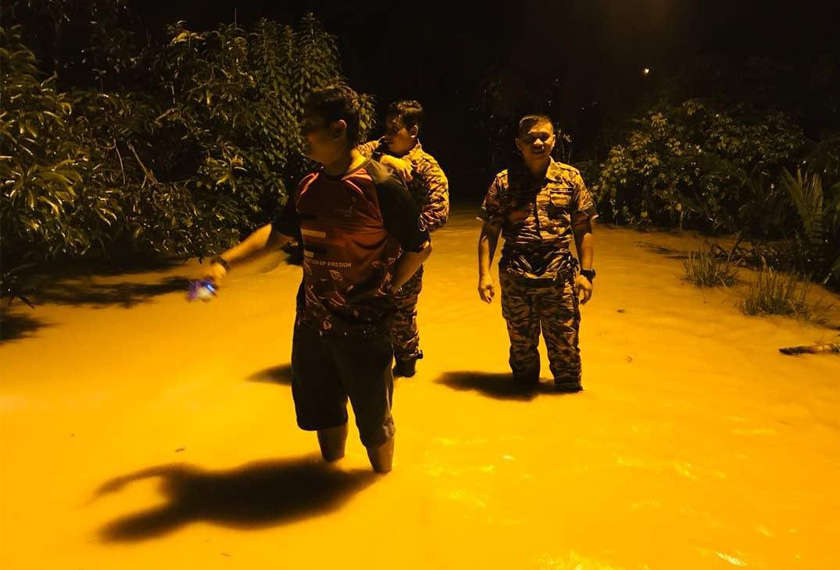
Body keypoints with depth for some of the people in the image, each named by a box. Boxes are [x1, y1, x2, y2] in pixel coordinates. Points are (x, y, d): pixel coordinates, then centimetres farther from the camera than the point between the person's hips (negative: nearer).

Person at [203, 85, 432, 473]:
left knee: (373, 418, 10)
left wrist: (385, 291, -9)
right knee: (322, 412, 22)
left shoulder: (381, 185, -17)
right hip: (312, 323, 6)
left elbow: (419, 248, -9)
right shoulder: (309, 187, 2)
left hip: (363, 327, -6)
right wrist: (225, 261, 7)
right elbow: (276, 234, 15)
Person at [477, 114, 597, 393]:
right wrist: (484, 274, -6)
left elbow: (583, 229, 5)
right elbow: (489, 232, 1)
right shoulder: (504, 181, 1)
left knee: (565, 343, 7)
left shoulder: (570, 178, 2)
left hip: (560, 275, 0)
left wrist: (586, 273, -1)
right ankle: (524, 389, 36)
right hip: (515, 276, 1)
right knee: (521, 342, 15)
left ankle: (569, 391, 27)